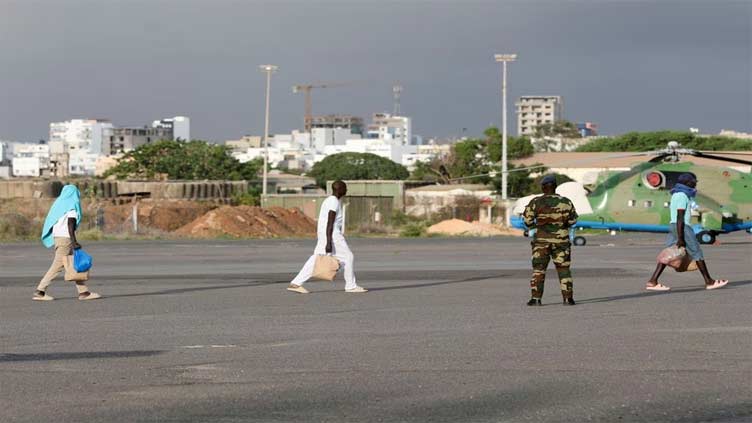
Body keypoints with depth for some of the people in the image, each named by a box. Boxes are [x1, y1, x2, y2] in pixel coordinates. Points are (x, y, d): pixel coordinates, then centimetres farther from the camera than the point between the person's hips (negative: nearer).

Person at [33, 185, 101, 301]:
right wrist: (74, 241, -19)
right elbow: (70, 224, -16)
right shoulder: (71, 205, -6)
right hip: (65, 238, -9)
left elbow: (53, 223, 18)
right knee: (58, 265, -7)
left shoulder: (59, 204, 18)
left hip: (57, 237, 9)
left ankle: (83, 292, 6)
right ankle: (39, 292, -9)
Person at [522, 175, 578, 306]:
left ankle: (536, 298, -2)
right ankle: (568, 298, 6)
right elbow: (572, 220, 7)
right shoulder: (566, 202, -3)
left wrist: (532, 227, 17)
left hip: (541, 240, -1)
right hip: (561, 240, 1)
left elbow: (527, 220, -4)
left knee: (538, 269, 5)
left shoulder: (536, 202, -9)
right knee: (564, 269, 9)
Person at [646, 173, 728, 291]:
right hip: (682, 228, -9)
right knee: (697, 253, 0)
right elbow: (680, 217, -18)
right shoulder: (682, 196, -13)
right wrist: (680, 238, -21)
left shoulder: (676, 195, 18)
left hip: (673, 226, 9)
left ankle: (652, 282, -7)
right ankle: (709, 282, 7)